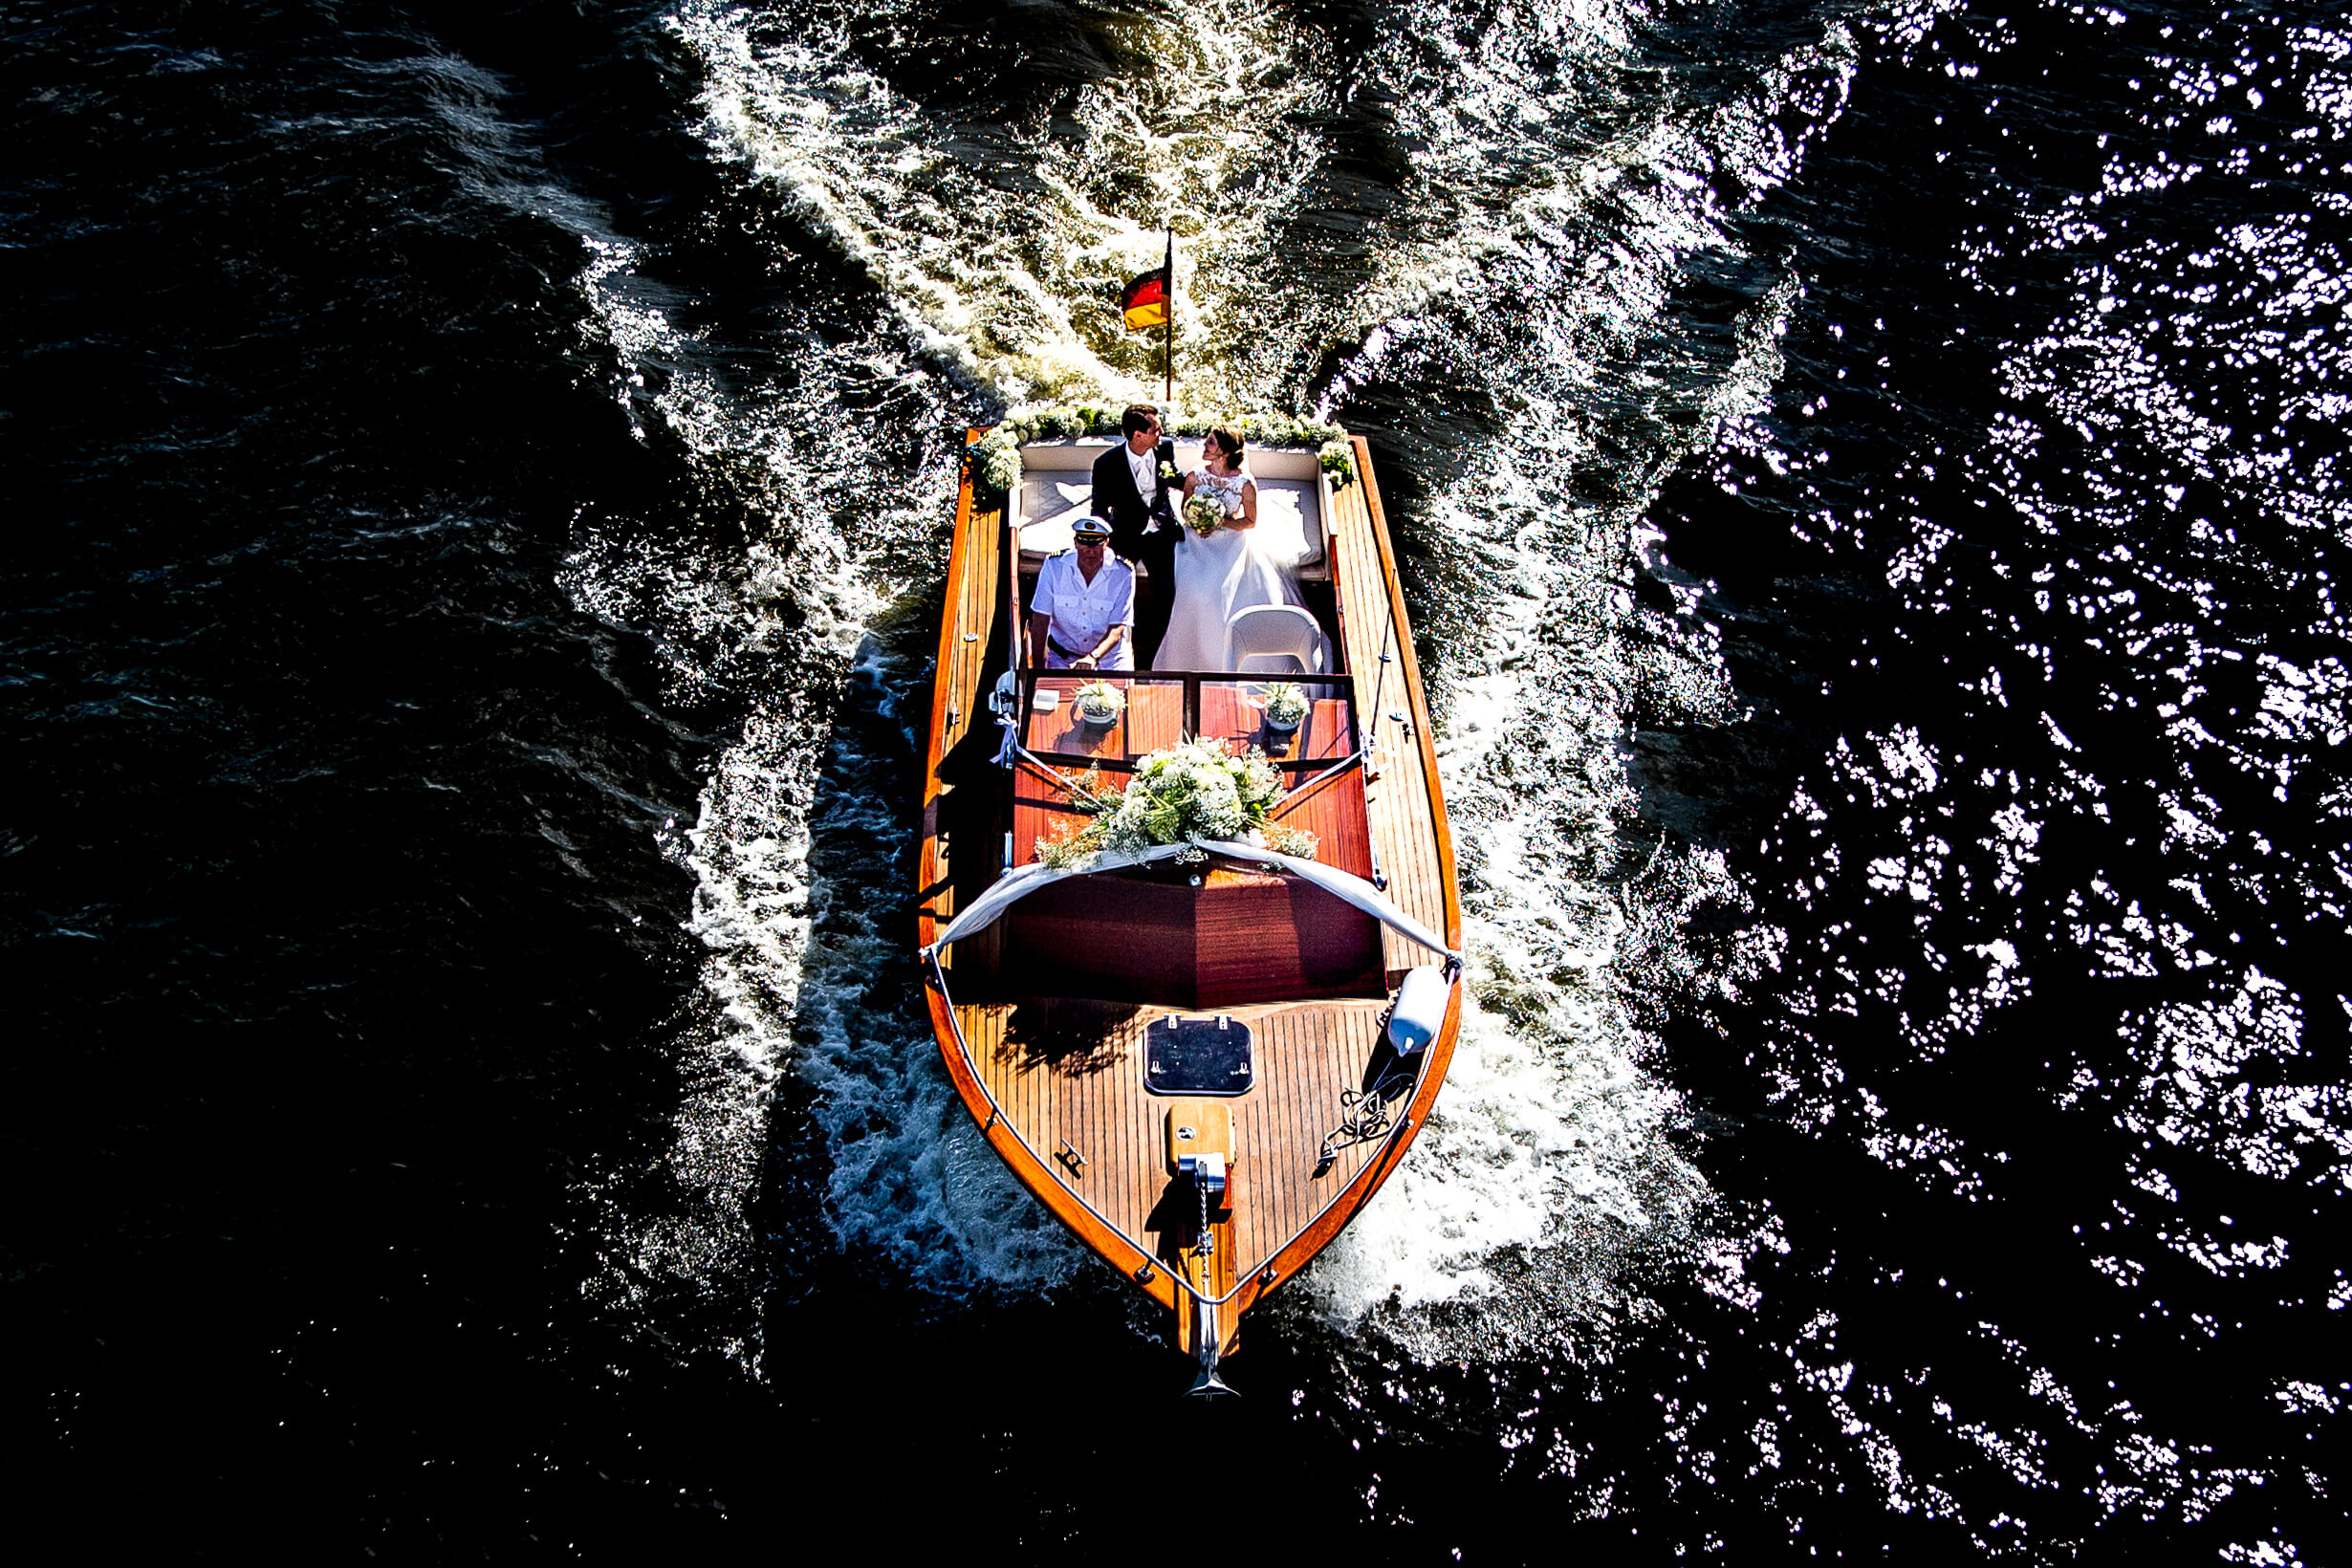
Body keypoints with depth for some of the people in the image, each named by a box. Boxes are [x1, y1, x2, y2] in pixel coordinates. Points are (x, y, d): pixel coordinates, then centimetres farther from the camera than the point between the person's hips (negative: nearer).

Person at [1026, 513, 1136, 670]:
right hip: (1061, 658, 1)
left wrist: (1093, 657, -34)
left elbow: (1116, 630, -16)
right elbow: (1040, 623, -9)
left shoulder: (1123, 573, -12)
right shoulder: (1054, 566, -10)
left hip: (1109, 657, 0)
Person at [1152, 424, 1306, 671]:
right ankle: (1192, 655, -2)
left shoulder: (1246, 484, -10)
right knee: (1194, 593, -20)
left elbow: (1250, 521, -1)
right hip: (1198, 543, 2)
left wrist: (1220, 522, -15)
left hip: (1230, 544, -2)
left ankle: (1224, 660, -2)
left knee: (1219, 593, -21)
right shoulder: (1194, 477, -3)